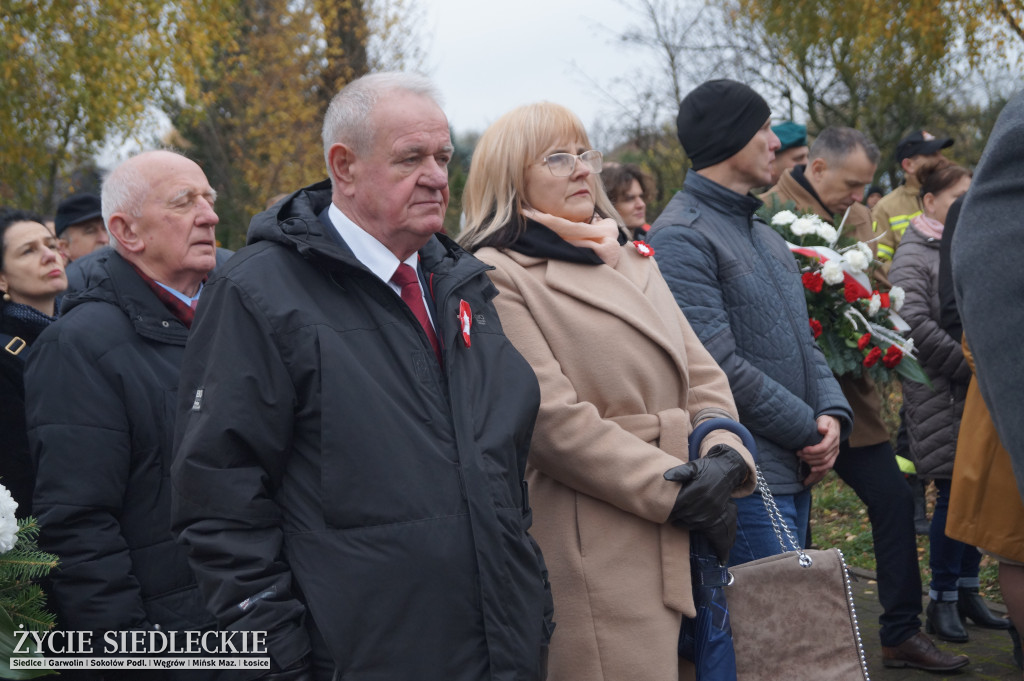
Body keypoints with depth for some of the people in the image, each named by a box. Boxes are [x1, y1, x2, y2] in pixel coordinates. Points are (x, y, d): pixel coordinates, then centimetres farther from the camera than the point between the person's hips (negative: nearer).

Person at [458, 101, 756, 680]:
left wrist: (724, 454, -6)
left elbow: (702, 374, 13)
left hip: (687, 539, 7)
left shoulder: (631, 258, 17)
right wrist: (671, 486, -15)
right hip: (599, 542, -7)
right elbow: (551, 417, -15)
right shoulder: (499, 277, -7)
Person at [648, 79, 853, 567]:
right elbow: (718, 367, -19)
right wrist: (807, 432, -11)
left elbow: (800, 339, 18)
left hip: (794, 474, 9)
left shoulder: (762, 234, 19)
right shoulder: (680, 238, -13)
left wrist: (832, 412, -1)